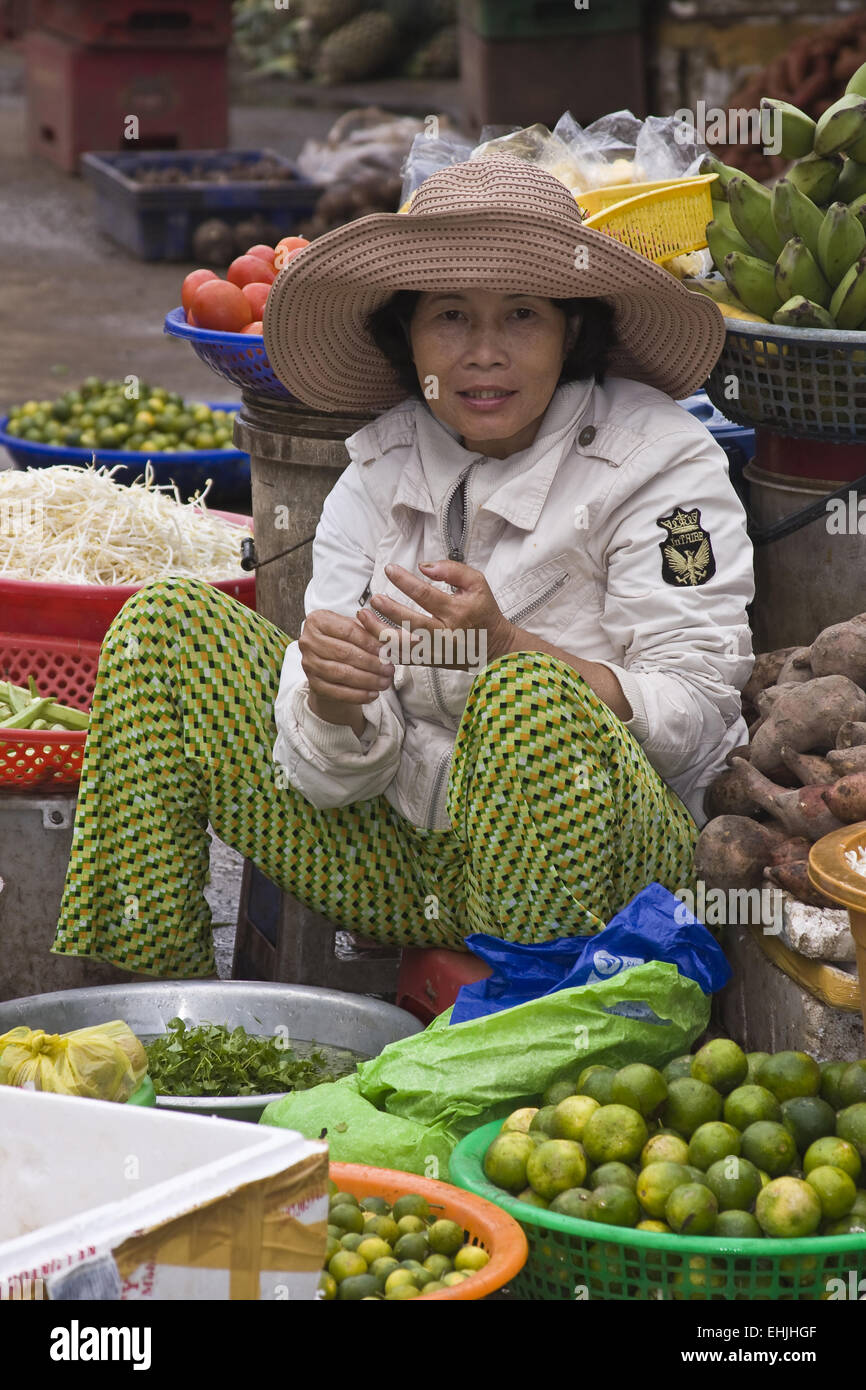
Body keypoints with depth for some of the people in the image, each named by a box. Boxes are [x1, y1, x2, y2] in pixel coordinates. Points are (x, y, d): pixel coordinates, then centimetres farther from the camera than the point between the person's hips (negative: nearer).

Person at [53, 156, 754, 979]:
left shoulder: (659, 459, -6)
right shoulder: (377, 473, 4)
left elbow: (697, 715, -15)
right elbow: (338, 771, -2)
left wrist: (506, 648, -28)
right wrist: (331, 694, -27)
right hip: (406, 853, 5)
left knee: (527, 694, -37)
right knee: (166, 623, -2)